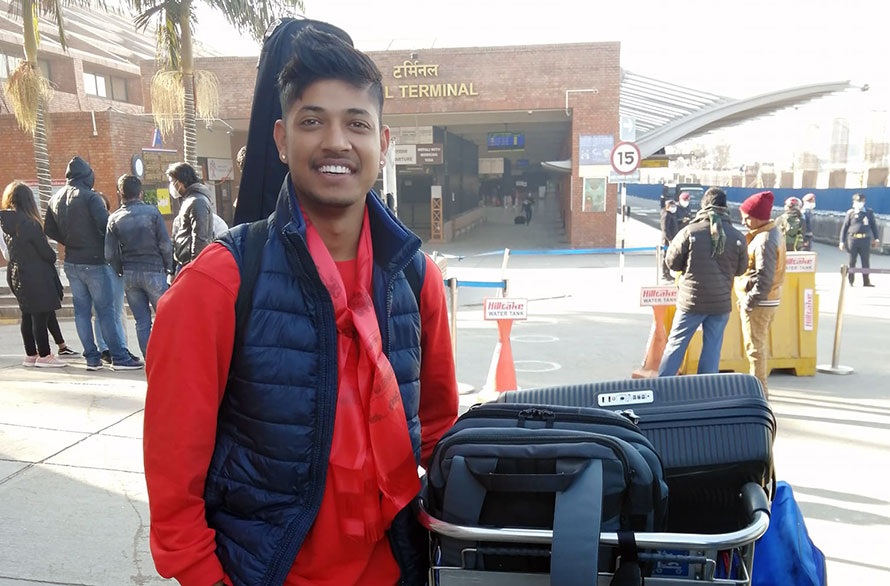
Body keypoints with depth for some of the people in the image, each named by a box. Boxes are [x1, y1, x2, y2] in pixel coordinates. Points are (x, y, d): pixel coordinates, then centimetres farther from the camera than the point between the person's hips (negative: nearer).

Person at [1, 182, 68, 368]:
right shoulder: (29, 223, -18)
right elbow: (45, 251, -12)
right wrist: (53, 257, 8)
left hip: (16, 274, 8)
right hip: (36, 277, -8)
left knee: (27, 316, 15)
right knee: (40, 316, 0)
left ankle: (30, 355, 23)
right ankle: (44, 356, 7)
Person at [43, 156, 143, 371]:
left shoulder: (55, 199, 9)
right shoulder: (90, 197, -13)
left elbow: (49, 230, 14)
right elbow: (105, 225, -22)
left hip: (71, 263, 7)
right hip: (94, 262, -7)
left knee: (81, 310, 10)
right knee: (105, 310, -3)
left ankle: (91, 357, 13)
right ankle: (119, 357, -1)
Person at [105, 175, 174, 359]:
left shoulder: (114, 219, 3)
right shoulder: (152, 212, -4)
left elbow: (110, 254, 1)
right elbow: (165, 244, -7)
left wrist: (121, 271, 15)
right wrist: (168, 267, 4)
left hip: (129, 275, 3)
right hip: (153, 271, -3)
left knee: (142, 321, 8)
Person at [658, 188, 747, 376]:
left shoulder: (689, 232, -11)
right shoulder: (737, 237, -3)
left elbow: (672, 262, -3)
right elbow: (741, 269, 8)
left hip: (691, 300, -1)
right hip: (721, 303, 2)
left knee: (676, 343, 8)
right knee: (712, 348, 11)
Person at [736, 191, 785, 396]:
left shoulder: (764, 241, -22)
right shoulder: (772, 232, 9)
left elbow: (764, 279, -25)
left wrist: (748, 303, -19)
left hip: (759, 302, -10)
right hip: (769, 300, 10)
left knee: (755, 347, 0)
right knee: (760, 345, 20)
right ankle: (759, 387, 33)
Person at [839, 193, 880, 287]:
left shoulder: (869, 212, 10)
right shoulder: (850, 213, 4)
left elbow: (873, 225, 16)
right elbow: (844, 227, 5)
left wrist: (876, 238, 9)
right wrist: (842, 241, 1)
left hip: (865, 240, 2)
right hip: (853, 239, -1)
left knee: (865, 261, 4)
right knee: (851, 261, 4)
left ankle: (866, 282, 11)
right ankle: (849, 281, 11)